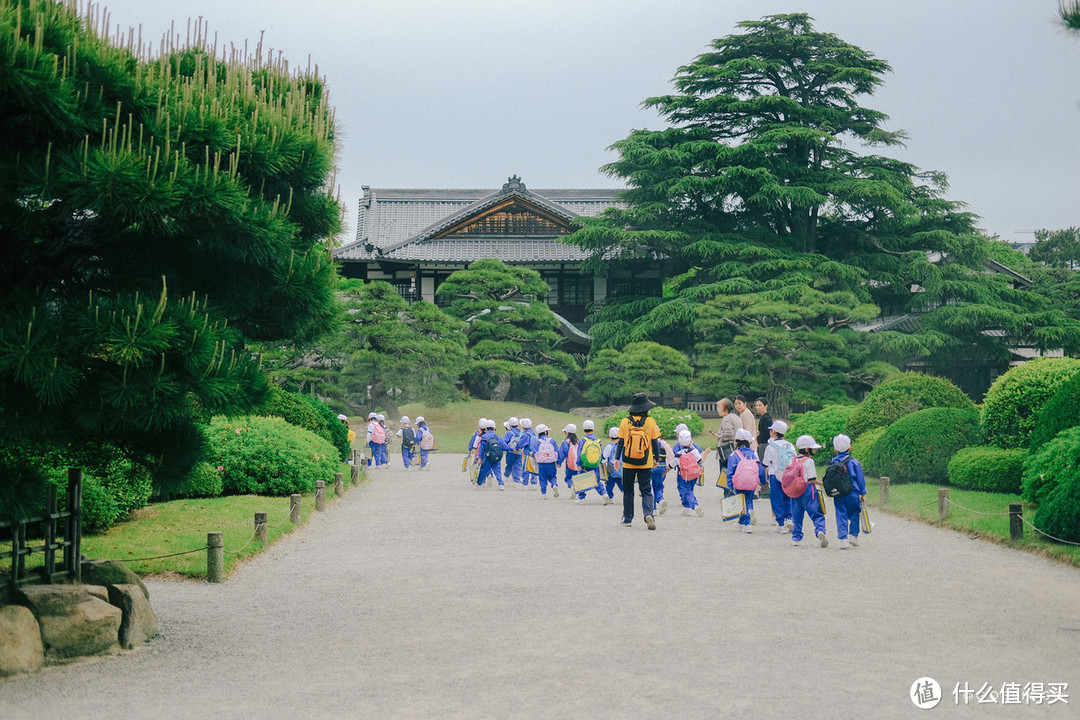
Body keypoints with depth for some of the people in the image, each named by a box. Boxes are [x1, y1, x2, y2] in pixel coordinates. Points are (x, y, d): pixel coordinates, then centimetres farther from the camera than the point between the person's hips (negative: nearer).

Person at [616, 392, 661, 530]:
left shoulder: (625, 422, -4)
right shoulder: (650, 422, -5)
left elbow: (620, 442, 0)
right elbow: (655, 442, 0)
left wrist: (617, 458, 9)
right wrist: (656, 458, 13)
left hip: (628, 463, 1)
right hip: (646, 464, -1)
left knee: (628, 491, 14)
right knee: (646, 491, 4)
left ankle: (628, 518, 18)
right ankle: (648, 514, -18)